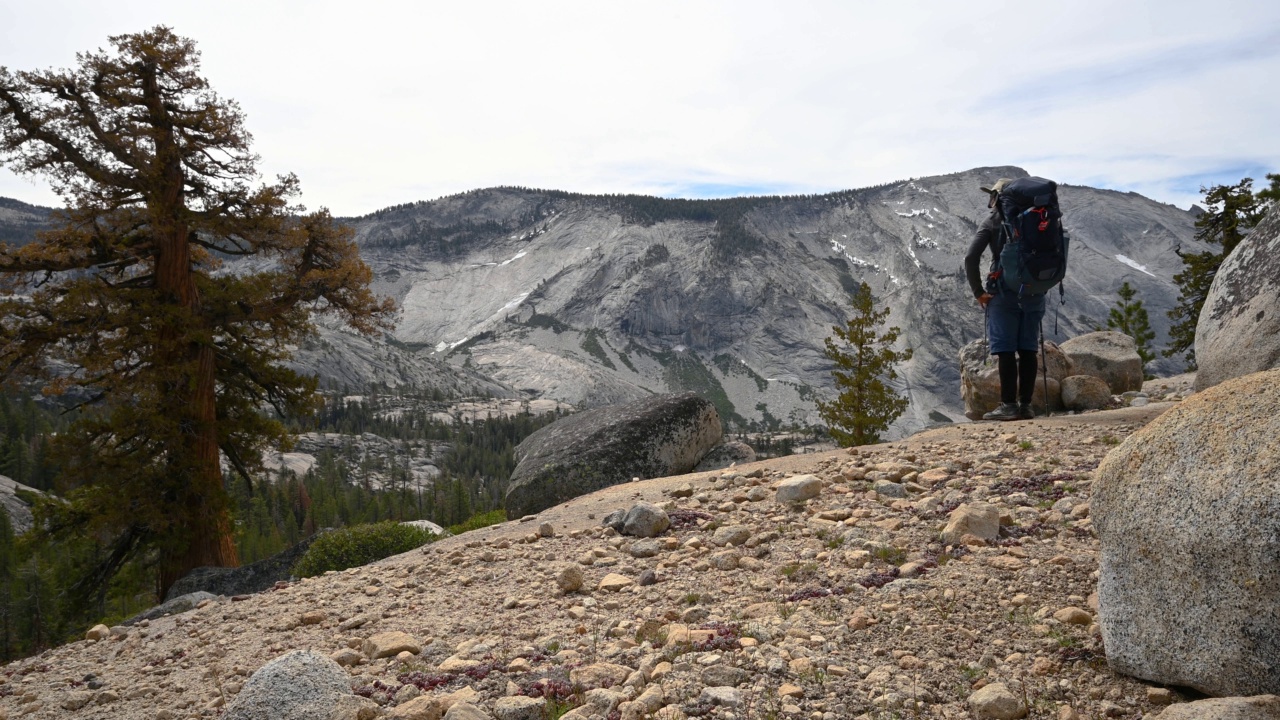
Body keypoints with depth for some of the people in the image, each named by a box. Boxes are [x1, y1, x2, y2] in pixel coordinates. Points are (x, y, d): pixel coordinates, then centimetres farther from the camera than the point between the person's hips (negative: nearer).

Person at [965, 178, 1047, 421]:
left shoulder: (993, 222, -2)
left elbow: (971, 257, -11)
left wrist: (978, 291, -5)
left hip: (1004, 292, -4)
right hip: (1034, 291, 5)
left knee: (1005, 349, -3)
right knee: (1027, 349, 6)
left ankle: (1009, 405, -6)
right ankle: (1026, 405, 7)